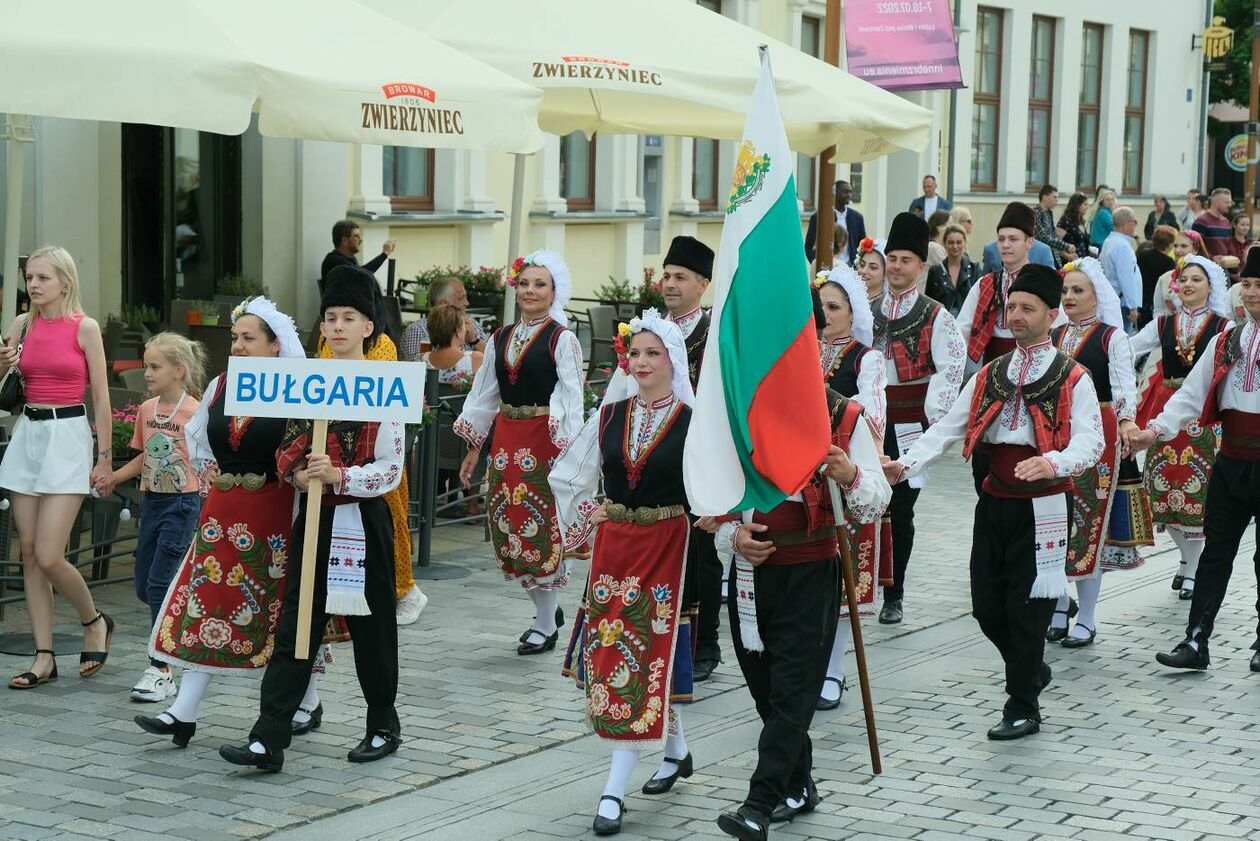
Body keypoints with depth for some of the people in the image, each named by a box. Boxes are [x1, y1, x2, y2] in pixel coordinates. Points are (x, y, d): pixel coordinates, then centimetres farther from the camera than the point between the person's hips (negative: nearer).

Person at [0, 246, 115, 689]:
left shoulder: (85, 328, -5)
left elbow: (101, 397, -3)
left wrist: (105, 458, -5)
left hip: (67, 436, -5)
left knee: (49, 556, -11)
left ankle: (95, 621, 16)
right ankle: (44, 657, 9)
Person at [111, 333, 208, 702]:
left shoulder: (194, 411, -13)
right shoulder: (146, 410, 7)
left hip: (182, 502, -7)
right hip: (151, 501, 7)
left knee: (160, 584, -10)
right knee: (144, 586, 10)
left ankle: (161, 671, -4)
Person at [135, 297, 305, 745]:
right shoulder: (219, 387, 8)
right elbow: (194, 434, 23)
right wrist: (210, 470, 14)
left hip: (274, 513, -5)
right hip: (223, 510, 6)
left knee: (284, 612, 6)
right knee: (204, 605, 0)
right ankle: (184, 712, 0)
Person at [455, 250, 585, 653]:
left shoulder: (562, 340, -5)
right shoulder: (500, 339, 12)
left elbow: (571, 400, -10)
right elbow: (485, 394, 16)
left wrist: (568, 451, -18)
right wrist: (473, 448, 15)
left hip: (544, 441, -6)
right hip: (506, 438, 6)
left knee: (541, 529, -2)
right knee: (508, 529, 7)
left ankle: (546, 625, 9)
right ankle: (548, 607, 26)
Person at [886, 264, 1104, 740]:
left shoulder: (1072, 379, -4)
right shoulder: (989, 376, 12)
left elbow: (1090, 441, -15)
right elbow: (949, 428, 4)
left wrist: (1052, 463, -36)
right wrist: (907, 464, -12)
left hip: (1041, 508, -5)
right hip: (993, 503, 5)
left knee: (1026, 607, -2)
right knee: (986, 605, 8)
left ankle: (1022, 709, 10)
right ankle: (1033, 671, 34)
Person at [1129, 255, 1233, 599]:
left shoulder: (1223, 327, -1)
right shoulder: (1164, 324, 9)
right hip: (1166, 411, 3)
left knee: (1198, 489, -3)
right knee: (1164, 488, 5)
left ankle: (1193, 570, 10)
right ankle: (1187, 556, 28)